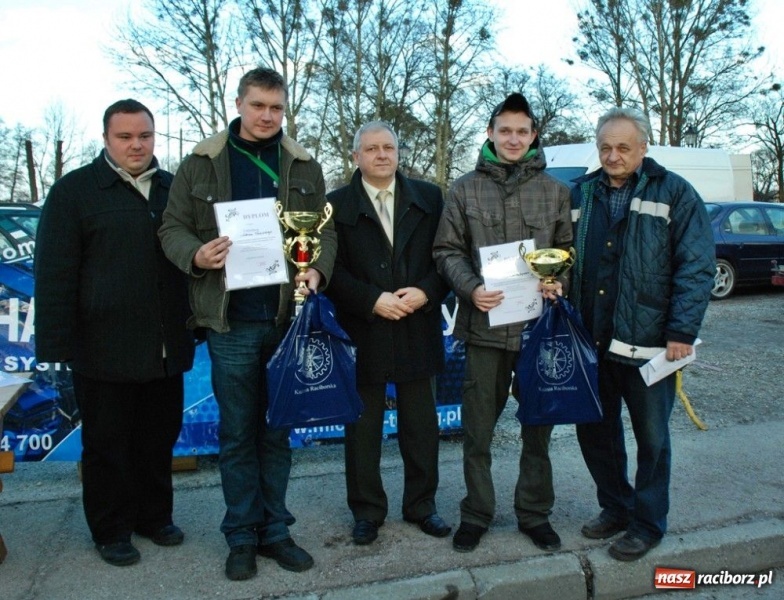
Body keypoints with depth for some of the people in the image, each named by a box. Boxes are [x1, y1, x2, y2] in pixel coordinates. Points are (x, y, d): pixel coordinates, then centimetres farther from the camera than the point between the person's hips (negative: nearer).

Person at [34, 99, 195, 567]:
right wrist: (58, 344, -11)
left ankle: (155, 515, 32)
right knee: (107, 443, 9)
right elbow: (55, 274, -6)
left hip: (165, 348, 4)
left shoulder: (173, 188, 10)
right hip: (104, 349, -4)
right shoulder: (74, 190, -2)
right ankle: (112, 530, 25)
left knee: (160, 439, 14)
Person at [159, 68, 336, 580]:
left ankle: (275, 529, 25)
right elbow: (173, 227, 5)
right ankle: (242, 535, 21)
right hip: (230, 321, -1)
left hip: (287, 317, 2)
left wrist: (317, 271, -13)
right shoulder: (201, 164, 5)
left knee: (277, 429, 11)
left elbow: (325, 230, 7)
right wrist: (196, 255, -17)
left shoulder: (305, 168, 10)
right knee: (238, 433, 7)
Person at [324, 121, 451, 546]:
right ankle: (367, 511, 23)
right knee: (363, 426, 8)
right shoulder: (336, 205, 2)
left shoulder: (428, 197, 8)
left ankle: (422, 504, 28)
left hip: (419, 330, 2)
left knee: (421, 424, 11)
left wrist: (426, 292, -11)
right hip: (363, 332, -1)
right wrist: (372, 300, -14)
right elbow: (332, 270, -4)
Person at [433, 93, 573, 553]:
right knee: (478, 429, 7)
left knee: (538, 427, 12)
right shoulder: (466, 189, 4)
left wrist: (558, 281, -8)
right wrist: (470, 288, -13)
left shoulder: (555, 191, 8)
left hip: (539, 324, 1)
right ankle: (477, 513, 25)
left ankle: (535, 513, 29)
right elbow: (447, 251, 4)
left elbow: (567, 250, 12)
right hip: (483, 324, -1)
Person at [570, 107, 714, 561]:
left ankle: (647, 524, 26)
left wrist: (682, 331, -15)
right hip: (590, 340, 5)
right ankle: (615, 507, 35)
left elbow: (697, 267, -8)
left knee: (652, 438, 9)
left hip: (647, 342, -4)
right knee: (593, 430, 14)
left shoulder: (674, 193, -4)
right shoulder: (582, 193, 10)